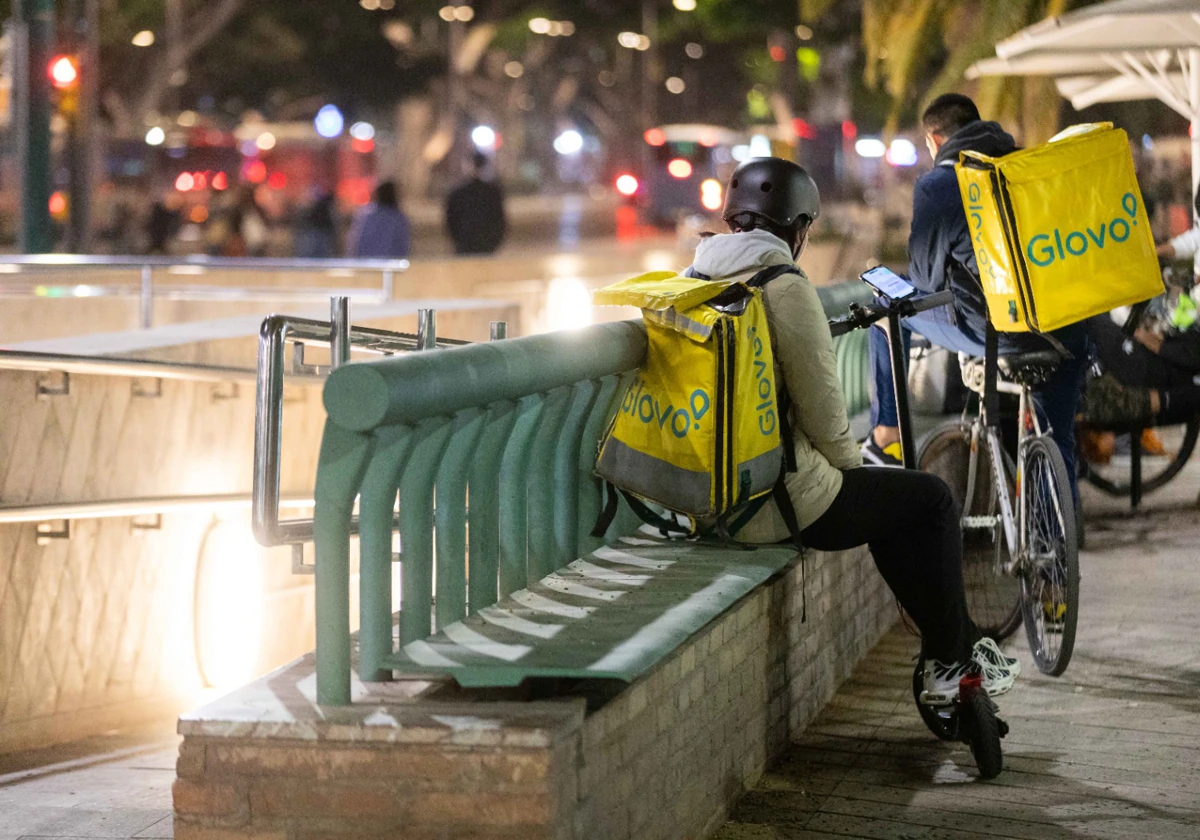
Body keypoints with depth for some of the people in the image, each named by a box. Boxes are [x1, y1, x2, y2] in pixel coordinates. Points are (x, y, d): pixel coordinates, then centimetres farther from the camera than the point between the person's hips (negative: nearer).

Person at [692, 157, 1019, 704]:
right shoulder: (785, 288, -18)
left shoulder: (692, 281, 8)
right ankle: (950, 666, 23)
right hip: (779, 502, -9)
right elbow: (822, 410, -16)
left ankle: (964, 645, 34)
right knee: (932, 498, 13)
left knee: (891, 498, 29)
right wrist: (852, 465, 5)